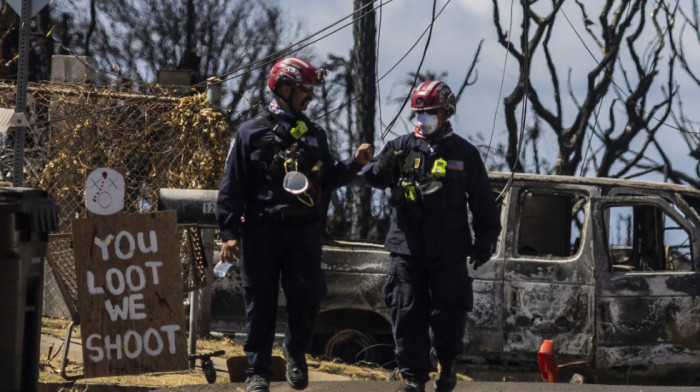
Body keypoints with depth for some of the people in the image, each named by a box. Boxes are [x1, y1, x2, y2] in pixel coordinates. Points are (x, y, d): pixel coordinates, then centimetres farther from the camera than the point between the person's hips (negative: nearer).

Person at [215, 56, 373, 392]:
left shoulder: (315, 134, 15)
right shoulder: (252, 132, 2)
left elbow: (327, 180, 19)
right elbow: (232, 186, 0)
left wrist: (354, 163, 3)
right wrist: (229, 232, -7)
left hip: (304, 230, 3)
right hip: (261, 229, -3)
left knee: (307, 293, -10)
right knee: (260, 302, 1)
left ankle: (296, 350, 17)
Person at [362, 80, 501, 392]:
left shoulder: (464, 153, 7)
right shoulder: (402, 147, 8)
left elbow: (483, 201, 12)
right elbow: (372, 177, -2)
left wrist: (484, 242, 10)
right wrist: (383, 167, -25)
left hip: (449, 251, -1)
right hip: (406, 248, 1)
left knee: (448, 313, -1)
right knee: (407, 313, -1)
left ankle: (447, 363, 24)